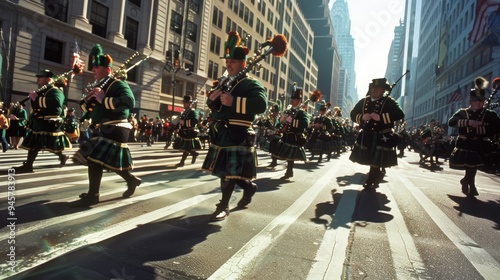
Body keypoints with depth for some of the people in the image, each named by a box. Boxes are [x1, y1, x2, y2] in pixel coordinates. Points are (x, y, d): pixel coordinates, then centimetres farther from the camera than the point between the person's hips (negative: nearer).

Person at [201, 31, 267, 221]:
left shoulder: (251, 84, -6)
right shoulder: (222, 83, 17)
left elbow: (261, 104, -24)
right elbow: (212, 105, 23)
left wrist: (234, 102, -28)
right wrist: (211, 99, -2)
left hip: (238, 138, -8)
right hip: (220, 136, 8)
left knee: (230, 173, -3)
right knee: (224, 171, 16)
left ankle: (224, 206, 13)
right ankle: (249, 187, 39)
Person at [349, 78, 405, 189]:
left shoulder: (389, 101, -5)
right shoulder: (363, 101, 7)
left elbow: (400, 114, -18)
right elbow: (353, 114, 7)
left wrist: (381, 117, -28)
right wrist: (362, 117, -15)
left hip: (382, 138, -4)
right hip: (366, 136, 5)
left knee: (376, 161, -2)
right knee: (369, 159, 14)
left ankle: (371, 181, 18)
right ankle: (376, 178, 38)